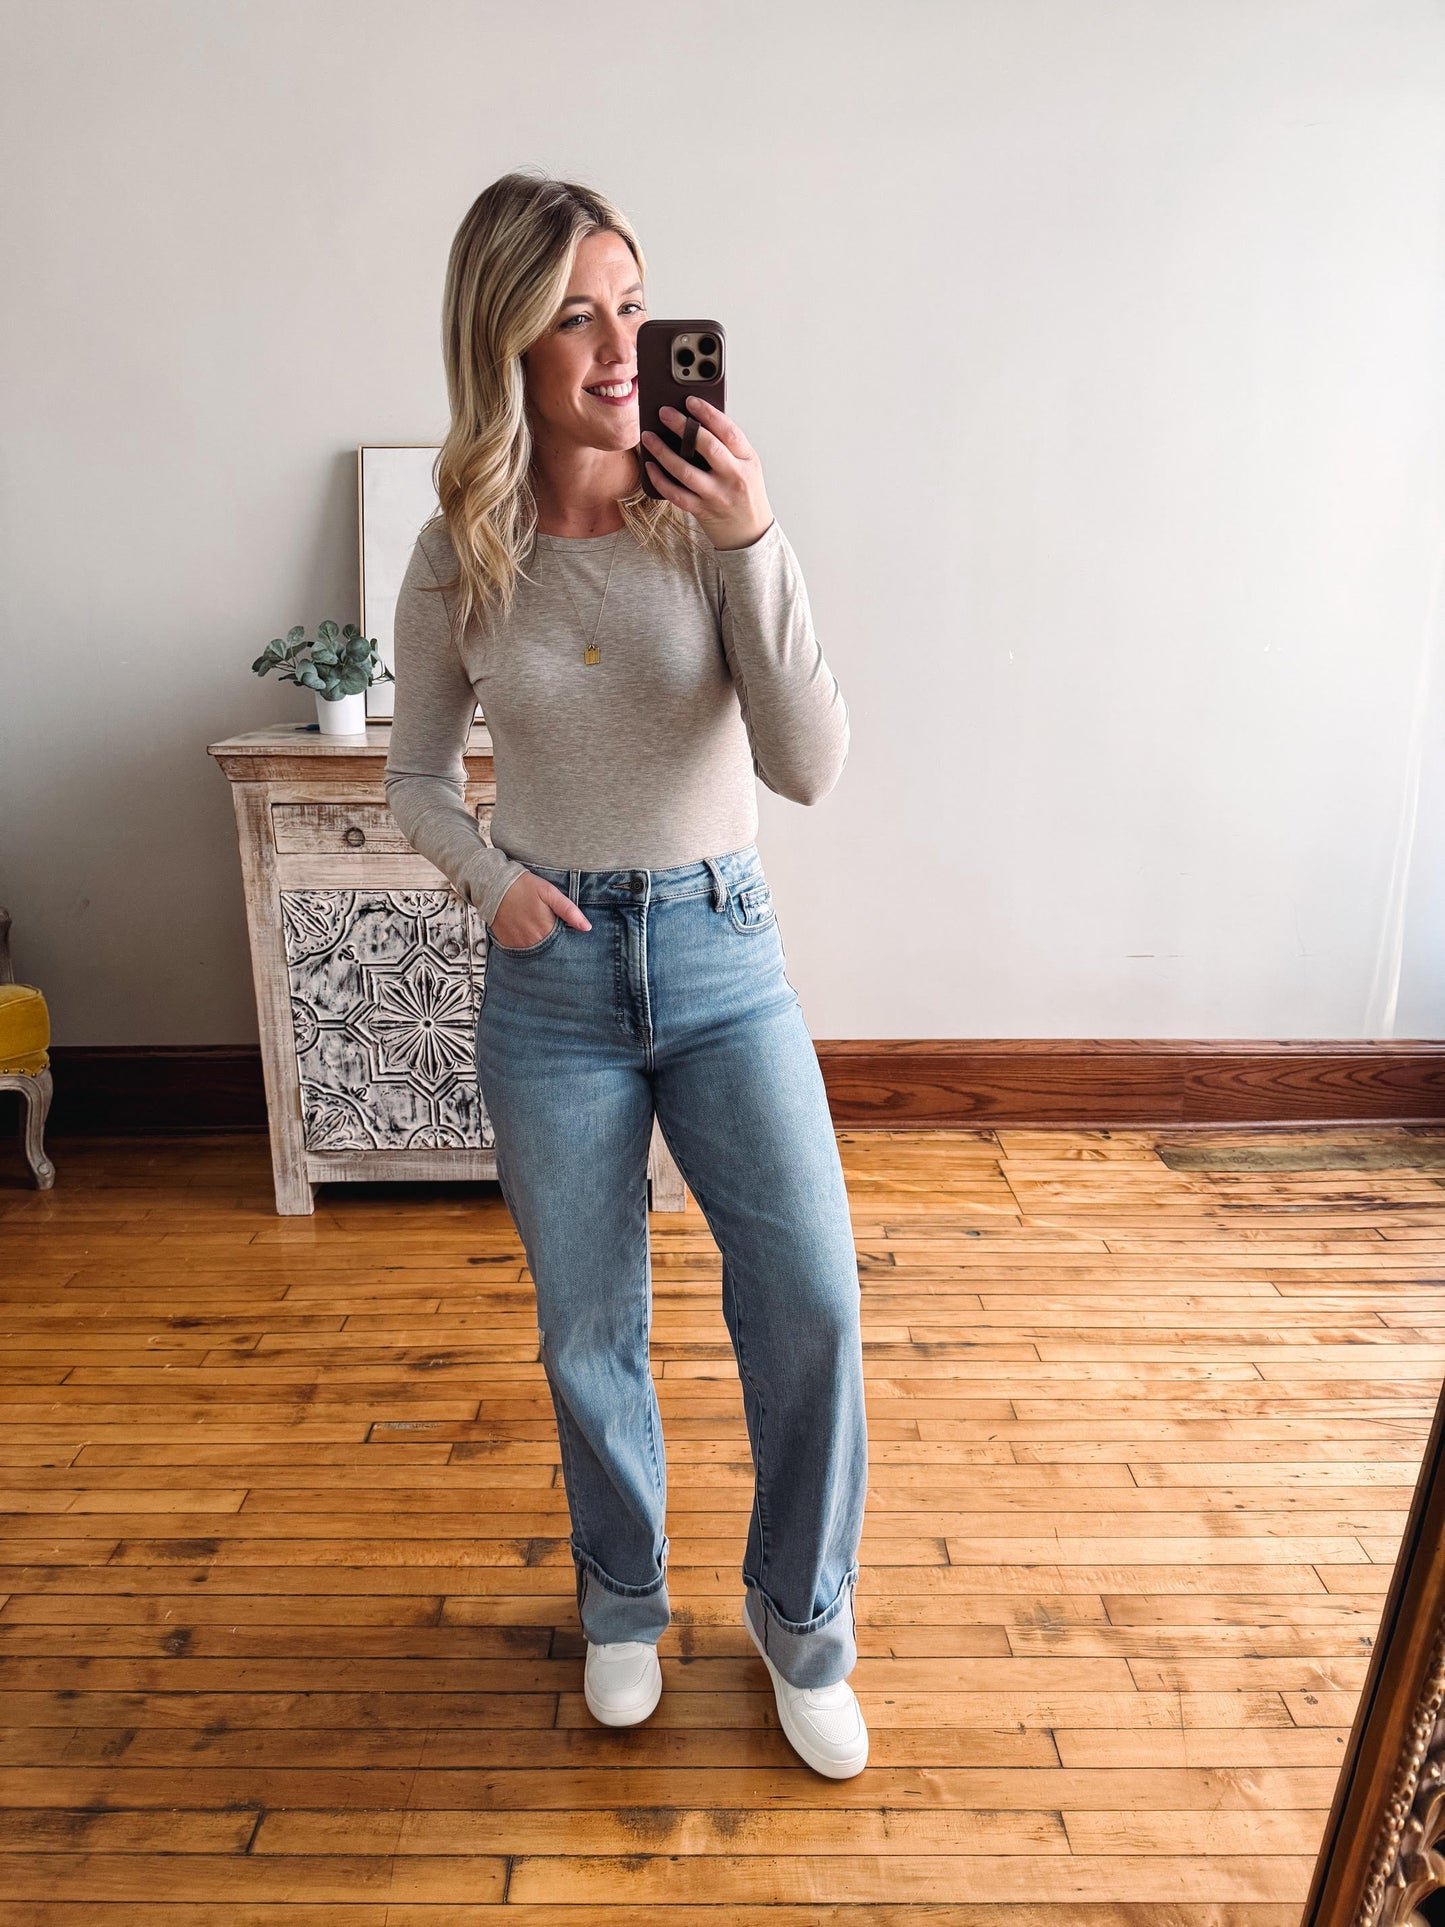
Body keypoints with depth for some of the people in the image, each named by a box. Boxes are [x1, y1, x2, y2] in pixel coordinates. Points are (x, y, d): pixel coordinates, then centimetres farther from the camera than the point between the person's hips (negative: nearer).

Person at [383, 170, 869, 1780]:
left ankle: (801, 1618, 23)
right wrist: (488, 878, -9)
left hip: (722, 951, 0)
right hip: (553, 973, 1)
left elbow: (808, 767, -14)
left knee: (811, 1295, -6)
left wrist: (751, 544, -23)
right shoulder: (457, 559, -2)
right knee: (588, 1326, 12)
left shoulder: (711, 520, -5)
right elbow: (415, 773, 10)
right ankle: (623, 1600, 39)